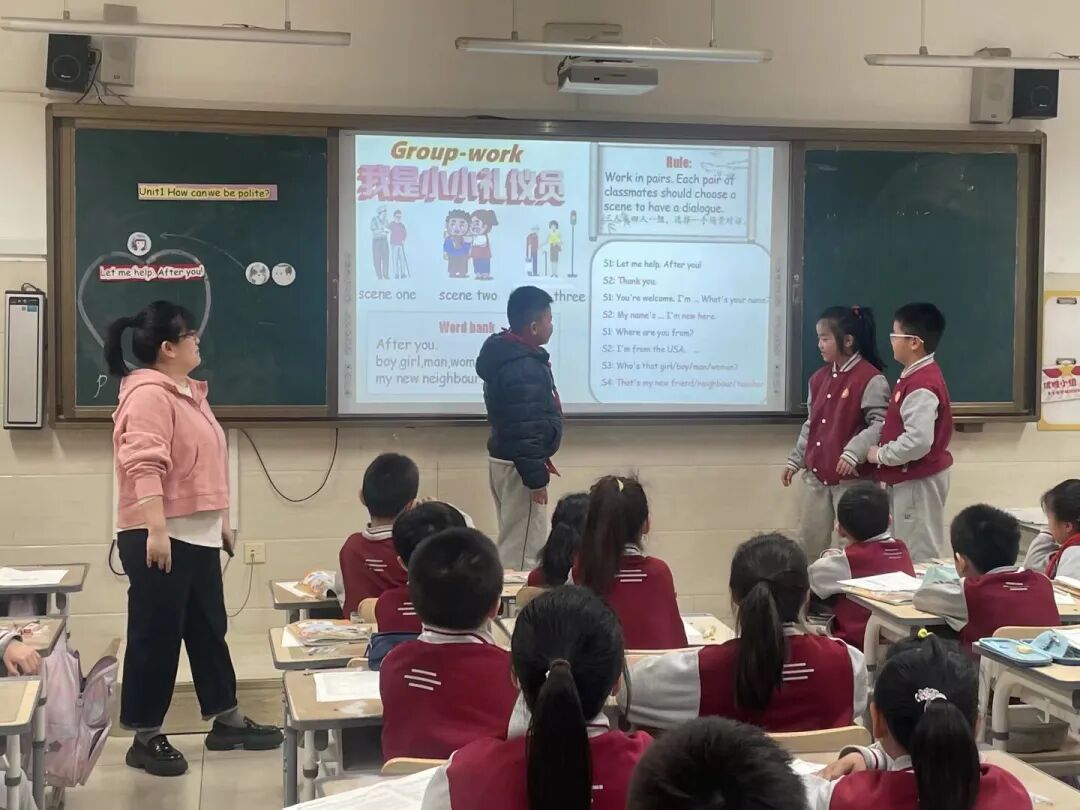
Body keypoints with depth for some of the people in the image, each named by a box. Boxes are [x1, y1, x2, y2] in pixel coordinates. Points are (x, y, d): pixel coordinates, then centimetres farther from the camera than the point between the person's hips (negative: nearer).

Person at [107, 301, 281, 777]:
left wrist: (222, 521, 24)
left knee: (209, 629, 15)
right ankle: (145, 738, 8)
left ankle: (226, 722, 25)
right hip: (160, 537, -10)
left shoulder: (189, 393, 17)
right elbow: (145, 467, -24)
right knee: (157, 636, -2)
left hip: (198, 535, 10)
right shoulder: (148, 395, -15)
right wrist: (156, 530, -30)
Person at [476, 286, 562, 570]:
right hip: (519, 466, -11)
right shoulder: (523, 368, -23)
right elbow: (524, 428, -26)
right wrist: (535, 476, -21)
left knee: (512, 544, 19)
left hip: (506, 459, 11)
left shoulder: (509, 354, 10)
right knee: (522, 550, -5)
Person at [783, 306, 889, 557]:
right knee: (809, 542, 11)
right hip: (816, 475, 7)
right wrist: (795, 460, 17)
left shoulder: (870, 379, -12)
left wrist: (853, 452, -29)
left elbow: (880, 424, -18)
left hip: (852, 478, -7)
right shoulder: (819, 378, 11)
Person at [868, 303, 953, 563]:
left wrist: (881, 455, -17)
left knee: (919, 556, -3)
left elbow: (918, 441, -30)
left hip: (918, 480, -10)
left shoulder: (921, 386, -22)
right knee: (911, 551, 17)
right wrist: (883, 452, 11)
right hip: (910, 478, 10)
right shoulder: (919, 375, 10)